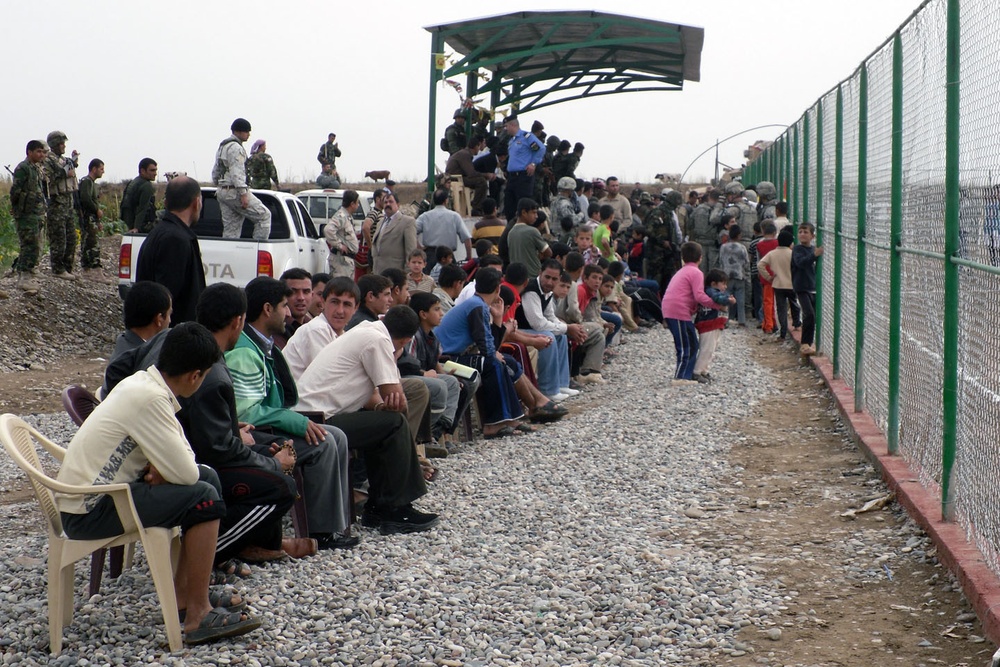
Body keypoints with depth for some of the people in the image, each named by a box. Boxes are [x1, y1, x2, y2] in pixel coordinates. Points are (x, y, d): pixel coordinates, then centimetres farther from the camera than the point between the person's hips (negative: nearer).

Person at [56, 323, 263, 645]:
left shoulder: (144, 382, 7)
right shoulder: (149, 398, -24)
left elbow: (184, 457, 10)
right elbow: (185, 473, -22)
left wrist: (163, 466, -11)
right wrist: (163, 469, -1)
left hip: (98, 491, 10)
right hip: (87, 511, -10)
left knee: (208, 477, 12)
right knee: (204, 498, -17)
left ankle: (182, 591, 15)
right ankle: (198, 615, -10)